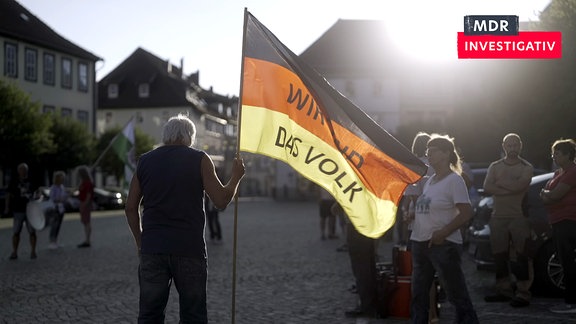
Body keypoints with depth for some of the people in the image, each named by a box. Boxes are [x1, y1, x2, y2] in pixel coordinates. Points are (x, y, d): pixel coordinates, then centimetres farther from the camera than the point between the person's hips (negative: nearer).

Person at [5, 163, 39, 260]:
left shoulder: (31, 181, 6)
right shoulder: (14, 181, 1)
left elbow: (37, 191, 19)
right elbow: (9, 195, 2)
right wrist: (7, 207, -4)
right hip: (18, 211, -1)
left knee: (32, 232, 1)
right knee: (16, 232, 1)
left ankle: (33, 252, 9)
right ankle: (14, 252, 8)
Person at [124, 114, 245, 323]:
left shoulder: (145, 161, 10)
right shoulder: (199, 159, 0)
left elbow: (131, 207, 10)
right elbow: (221, 201, -4)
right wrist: (236, 176, 12)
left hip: (152, 248, 3)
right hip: (189, 249, -2)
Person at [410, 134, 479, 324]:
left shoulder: (454, 180, -9)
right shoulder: (429, 181, 14)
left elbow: (466, 213, -16)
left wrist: (443, 233, -22)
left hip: (443, 244, -8)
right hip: (420, 242, 8)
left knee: (457, 295, -3)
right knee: (418, 295, 13)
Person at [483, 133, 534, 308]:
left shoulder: (526, 167, 2)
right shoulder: (495, 167, 12)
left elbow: (520, 185, -17)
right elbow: (487, 187, -4)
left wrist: (499, 182, -6)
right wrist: (510, 188, -12)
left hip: (519, 217, -4)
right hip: (498, 217, 4)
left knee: (521, 257, -7)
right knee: (499, 256, 8)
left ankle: (523, 293, -4)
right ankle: (504, 291, 18)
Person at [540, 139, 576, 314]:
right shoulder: (559, 173, 19)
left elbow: (555, 195, -19)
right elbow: (546, 197, 17)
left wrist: (545, 193, 1)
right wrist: (546, 195, -5)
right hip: (560, 221, 10)